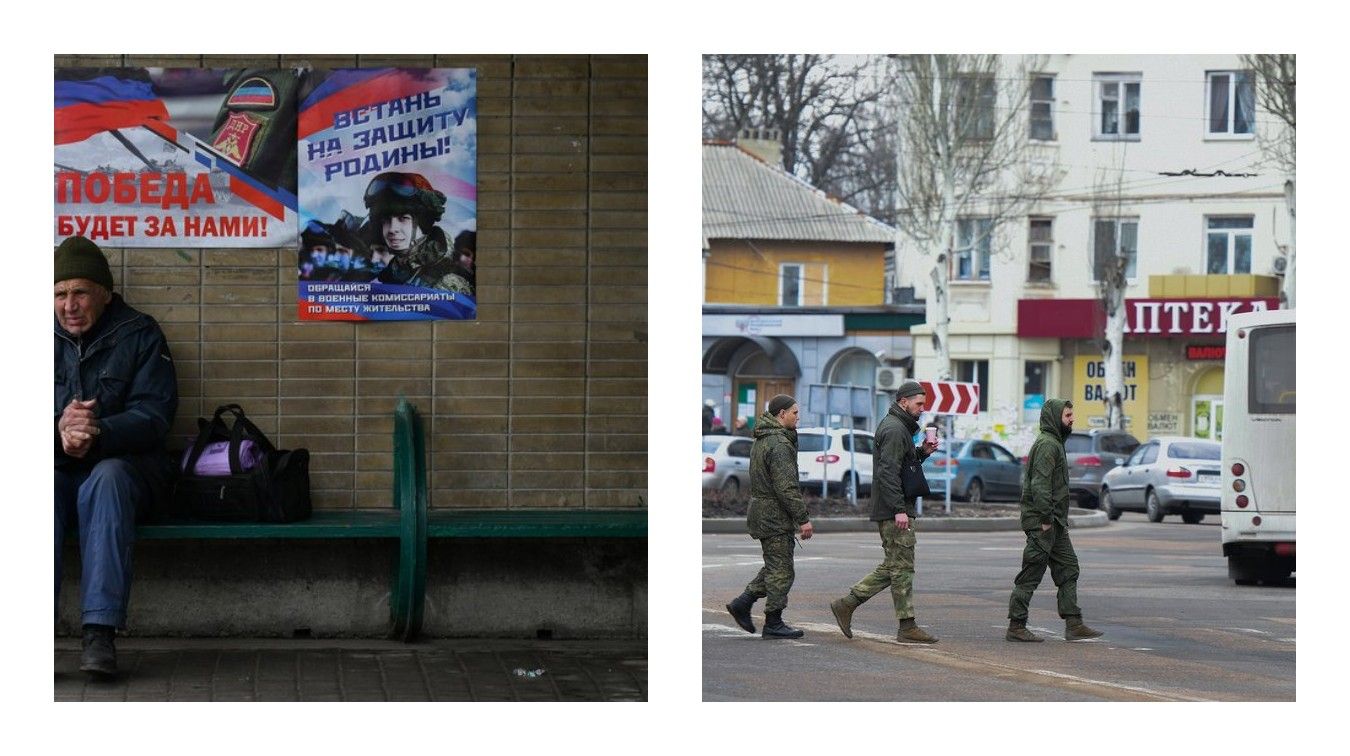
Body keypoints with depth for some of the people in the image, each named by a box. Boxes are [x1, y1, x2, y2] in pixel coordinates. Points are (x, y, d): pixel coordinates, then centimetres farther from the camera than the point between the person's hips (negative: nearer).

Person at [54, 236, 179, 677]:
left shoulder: (139, 334, 3)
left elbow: (155, 412, -9)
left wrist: (98, 435, -30)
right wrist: (59, 428, -24)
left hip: (124, 463, -2)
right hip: (57, 468, 2)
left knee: (107, 479, -37)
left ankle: (100, 632, -44)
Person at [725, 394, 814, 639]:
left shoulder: (762, 440, 15)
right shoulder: (779, 444, -18)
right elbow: (786, 487, -23)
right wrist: (803, 518, -19)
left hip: (762, 511, 10)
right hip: (775, 515, -10)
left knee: (776, 566, 18)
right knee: (781, 570, -3)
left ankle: (742, 603, 16)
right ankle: (773, 623, 2)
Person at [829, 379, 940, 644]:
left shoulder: (898, 426, 19)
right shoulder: (894, 429, -15)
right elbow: (888, 472, -22)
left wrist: (922, 451, 11)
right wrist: (899, 510, -25)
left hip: (893, 510, 10)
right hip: (894, 511, -10)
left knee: (892, 567, 13)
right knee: (902, 566, -5)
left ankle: (846, 604, 13)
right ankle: (907, 627, -1)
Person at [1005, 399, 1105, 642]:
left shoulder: (1055, 443, 19)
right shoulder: (1047, 444, -14)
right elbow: (1040, 484, -22)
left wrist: (1060, 520, 19)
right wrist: (1045, 518, -24)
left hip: (1054, 522, 11)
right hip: (1042, 521, -11)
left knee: (1068, 569, 10)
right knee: (1031, 574, -6)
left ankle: (1073, 624, 11)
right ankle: (1016, 626, -2)